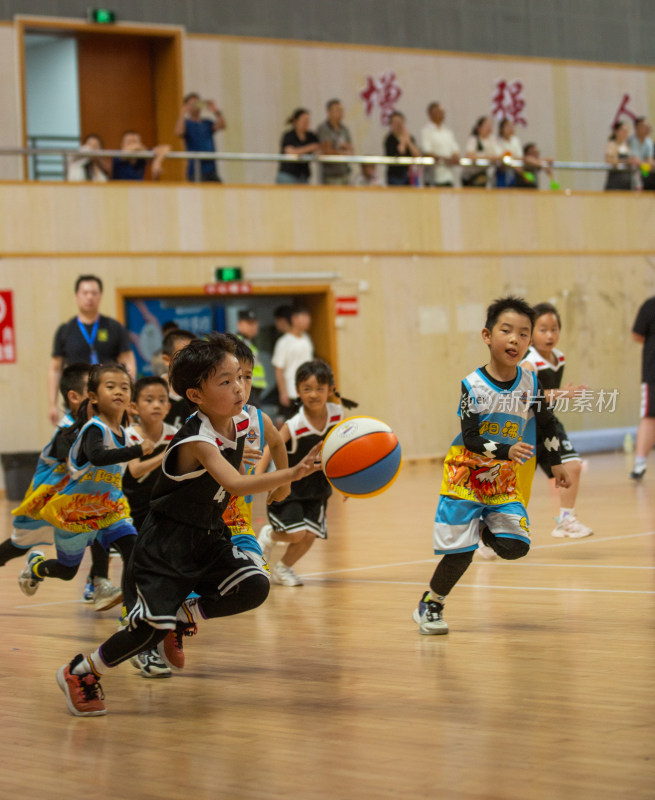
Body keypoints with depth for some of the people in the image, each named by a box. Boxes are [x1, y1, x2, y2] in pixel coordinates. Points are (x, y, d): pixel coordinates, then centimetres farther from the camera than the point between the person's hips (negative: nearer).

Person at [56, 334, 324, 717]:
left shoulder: (243, 421, -5)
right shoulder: (197, 442, -28)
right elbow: (236, 484, -43)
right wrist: (293, 473, -51)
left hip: (209, 538, 7)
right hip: (166, 543, -7)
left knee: (255, 586, -17)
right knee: (151, 627, -12)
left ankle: (182, 618, 8)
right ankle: (79, 673, 13)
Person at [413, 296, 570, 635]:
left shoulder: (530, 383, -4)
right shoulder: (473, 386, -16)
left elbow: (546, 422, 13)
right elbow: (470, 439, -20)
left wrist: (555, 463, 19)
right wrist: (507, 451, -33)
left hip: (505, 477, 4)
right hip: (467, 472, -4)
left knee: (515, 546, -9)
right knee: (460, 551, -8)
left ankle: (483, 528, 24)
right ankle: (429, 606, 14)